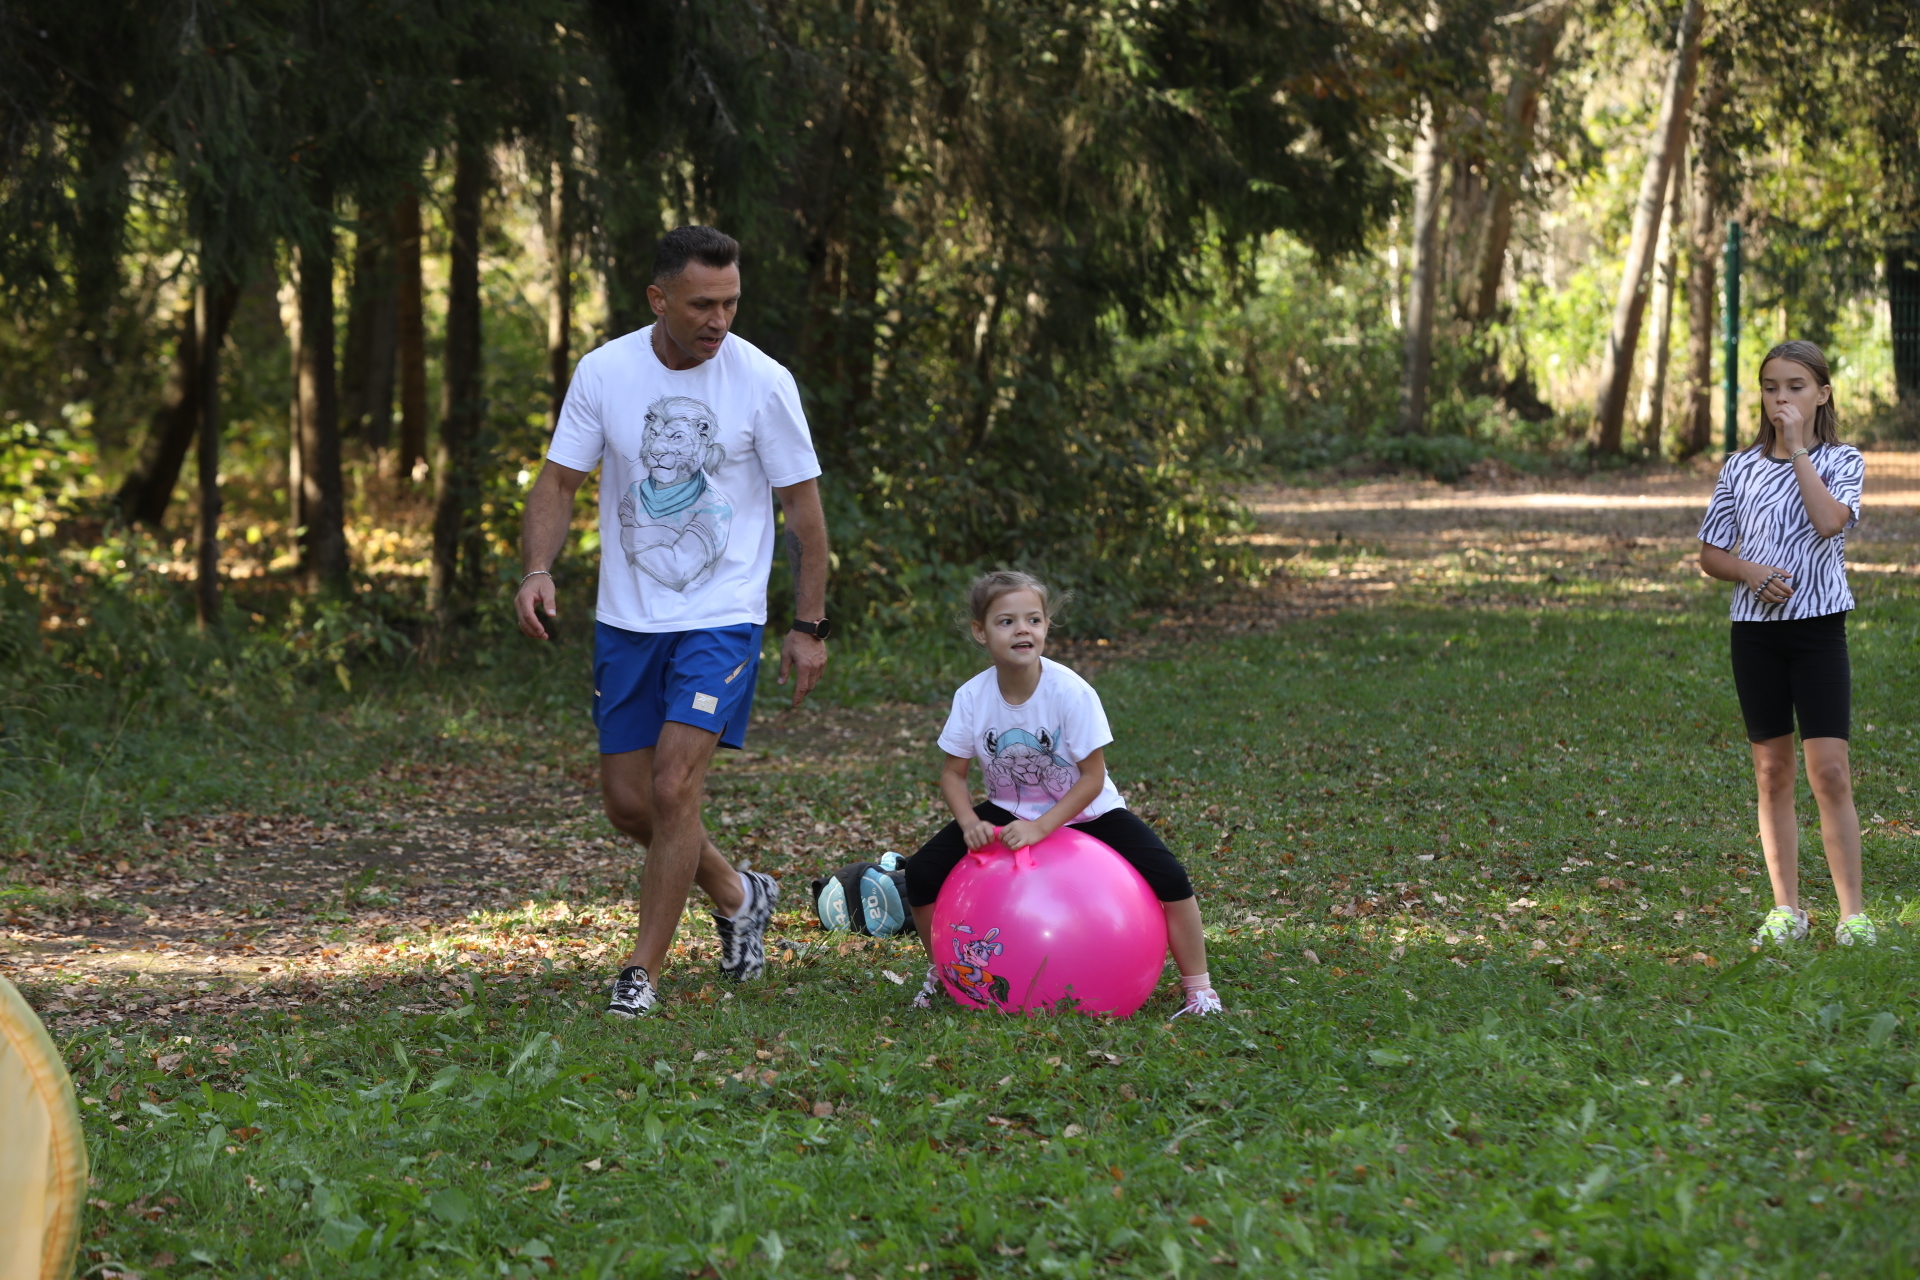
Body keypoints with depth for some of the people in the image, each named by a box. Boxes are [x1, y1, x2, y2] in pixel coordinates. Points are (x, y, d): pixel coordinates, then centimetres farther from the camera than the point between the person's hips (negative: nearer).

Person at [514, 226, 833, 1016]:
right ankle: (738, 896, 35)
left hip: (722, 618, -4)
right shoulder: (604, 373, -4)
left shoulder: (762, 382, -9)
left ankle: (643, 973, -3)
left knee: (674, 789, -15)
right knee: (627, 802, 7)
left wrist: (809, 625, -1)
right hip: (626, 621, 4)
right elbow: (560, 480, 0)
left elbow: (802, 505, -1)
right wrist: (538, 568, -18)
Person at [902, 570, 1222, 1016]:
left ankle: (1198, 989, -4)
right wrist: (970, 823, -22)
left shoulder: (1071, 692, -24)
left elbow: (1092, 778, -19)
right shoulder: (972, 697, -15)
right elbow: (953, 773, -3)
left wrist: (1040, 828, -28)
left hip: (1085, 810, -3)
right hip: (1010, 812, 3)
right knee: (923, 873, -13)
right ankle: (942, 974, 14)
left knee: (1169, 878, -23)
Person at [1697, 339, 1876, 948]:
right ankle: (1786, 910, 13)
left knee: (1829, 770, -9)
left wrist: (1797, 447, -15)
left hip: (1818, 627, -3)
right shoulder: (1741, 468, 7)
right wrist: (1748, 571, -10)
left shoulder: (1841, 461, 1)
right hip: (1756, 627, 3)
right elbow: (1710, 554, 11)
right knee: (1773, 772, 6)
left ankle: (1853, 913, -3)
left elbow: (1829, 520, -20)